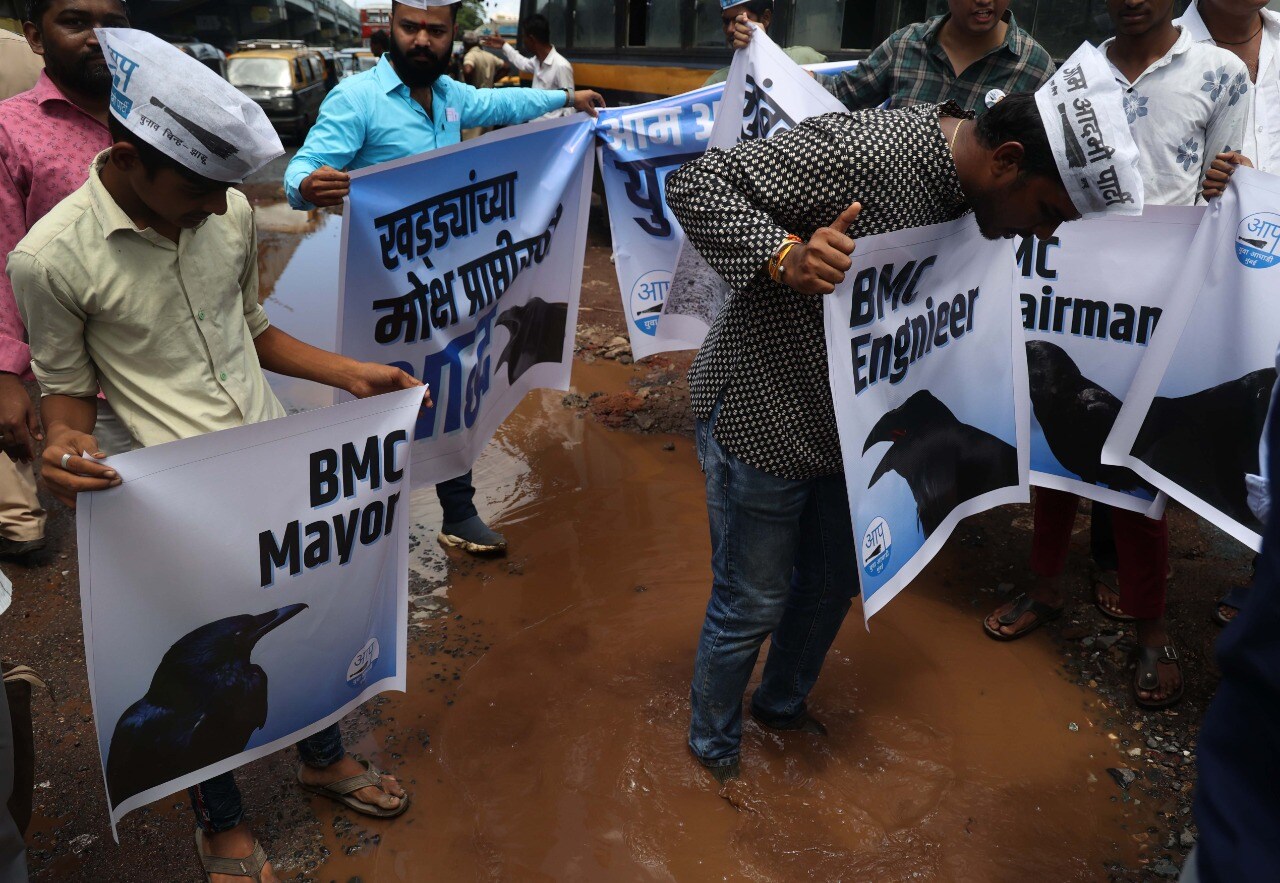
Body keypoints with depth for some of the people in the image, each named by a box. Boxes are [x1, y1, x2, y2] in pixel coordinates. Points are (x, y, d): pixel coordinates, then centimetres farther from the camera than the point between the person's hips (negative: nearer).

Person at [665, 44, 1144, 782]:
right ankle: (714, 747, 35)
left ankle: (784, 704, 50)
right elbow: (694, 184, -26)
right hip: (762, 420, -8)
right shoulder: (863, 150, -29)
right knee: (751, 606, 8)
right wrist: (786, 256, -39)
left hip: (846, 424, 8)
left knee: (832, 584, 23)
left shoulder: (963, 192, -2)